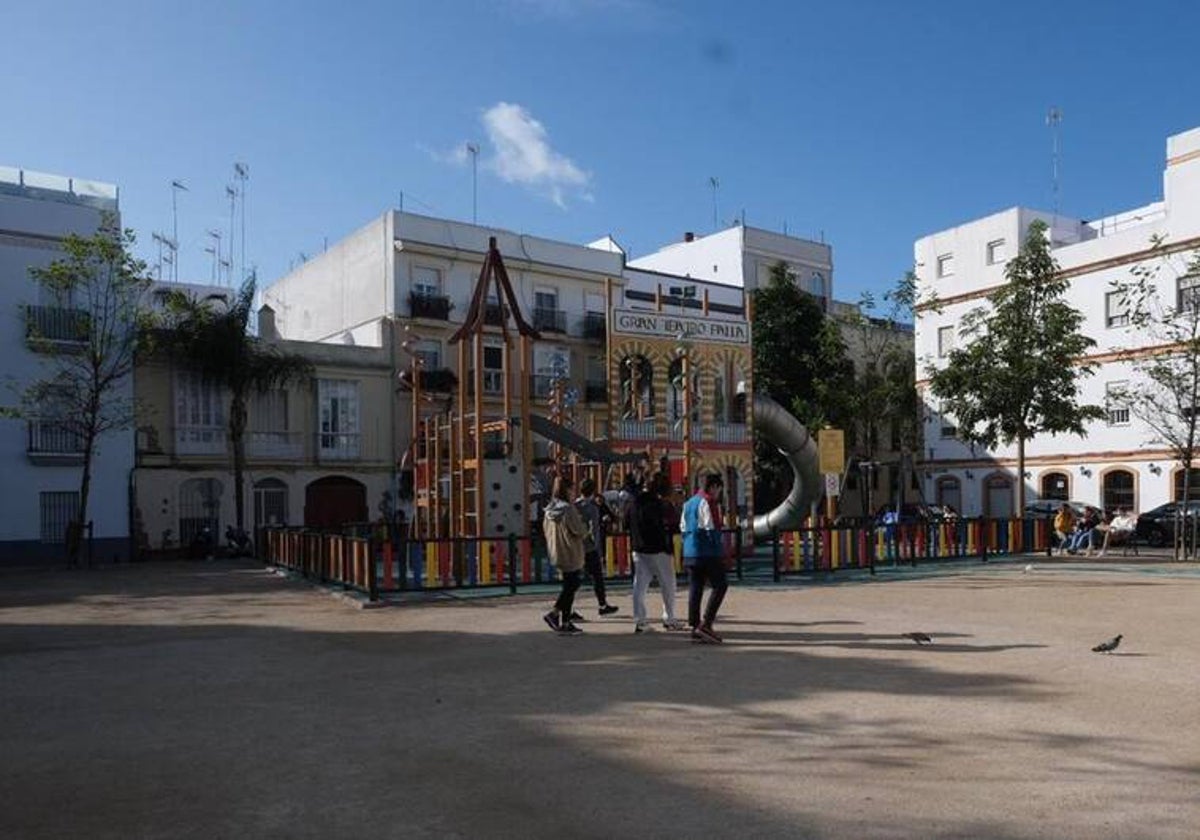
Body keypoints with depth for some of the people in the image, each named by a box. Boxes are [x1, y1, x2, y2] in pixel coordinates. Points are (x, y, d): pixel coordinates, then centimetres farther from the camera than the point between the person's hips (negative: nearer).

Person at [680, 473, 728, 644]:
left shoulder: (688, 503, 17)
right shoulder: (707, 503, -9)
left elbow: (683, 528, 18)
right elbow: (711, 529, -15)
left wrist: (689, 545, 18)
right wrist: (720, 550, -11)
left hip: (689, 553, 8)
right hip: (708, 553, -8)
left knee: (695, 589, 9)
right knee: (720, 585, -1)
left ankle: (695, 628, 10)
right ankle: (706, 624, -10)